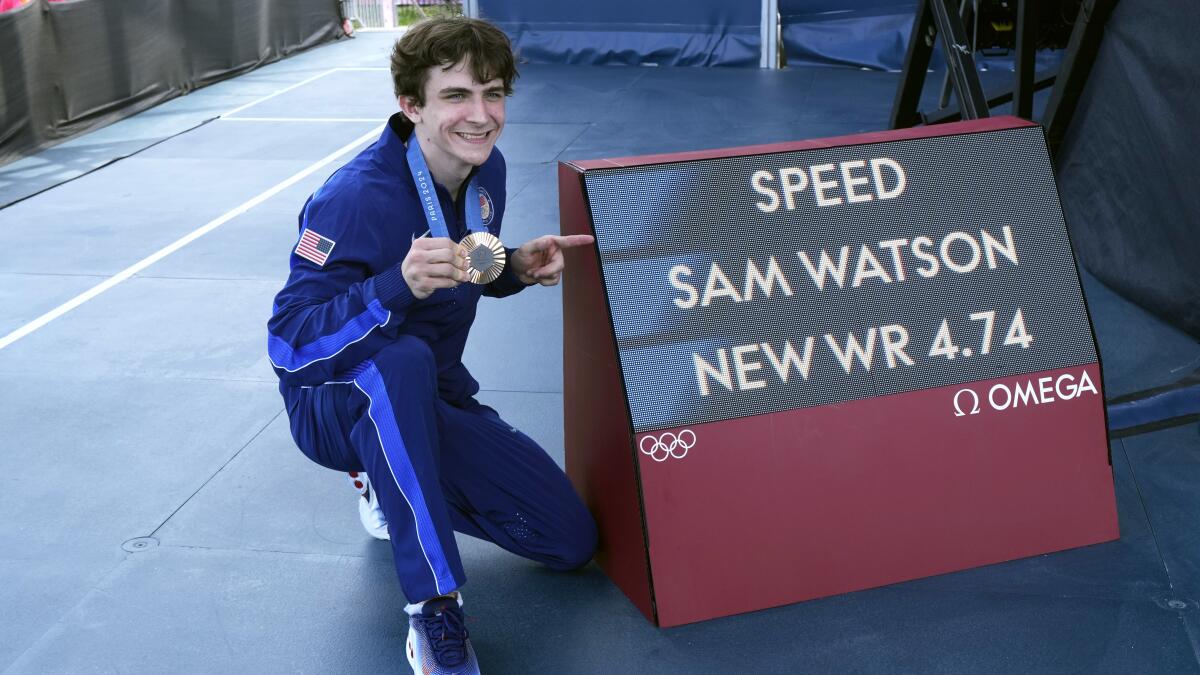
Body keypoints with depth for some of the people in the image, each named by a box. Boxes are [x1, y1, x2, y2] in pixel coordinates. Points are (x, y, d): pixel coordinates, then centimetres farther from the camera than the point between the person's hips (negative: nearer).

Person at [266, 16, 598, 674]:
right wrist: (397, 286, -48)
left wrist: (516, 266, -10)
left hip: (433, 402, 7)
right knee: (397, 360, -43)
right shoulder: (355, 198, -28)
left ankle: (394, 489, 20)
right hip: (335, 407, -7)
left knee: (571, 538, 1)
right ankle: (434, 610, -33)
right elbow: (289, 343, -33)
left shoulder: (485, 171, -5)